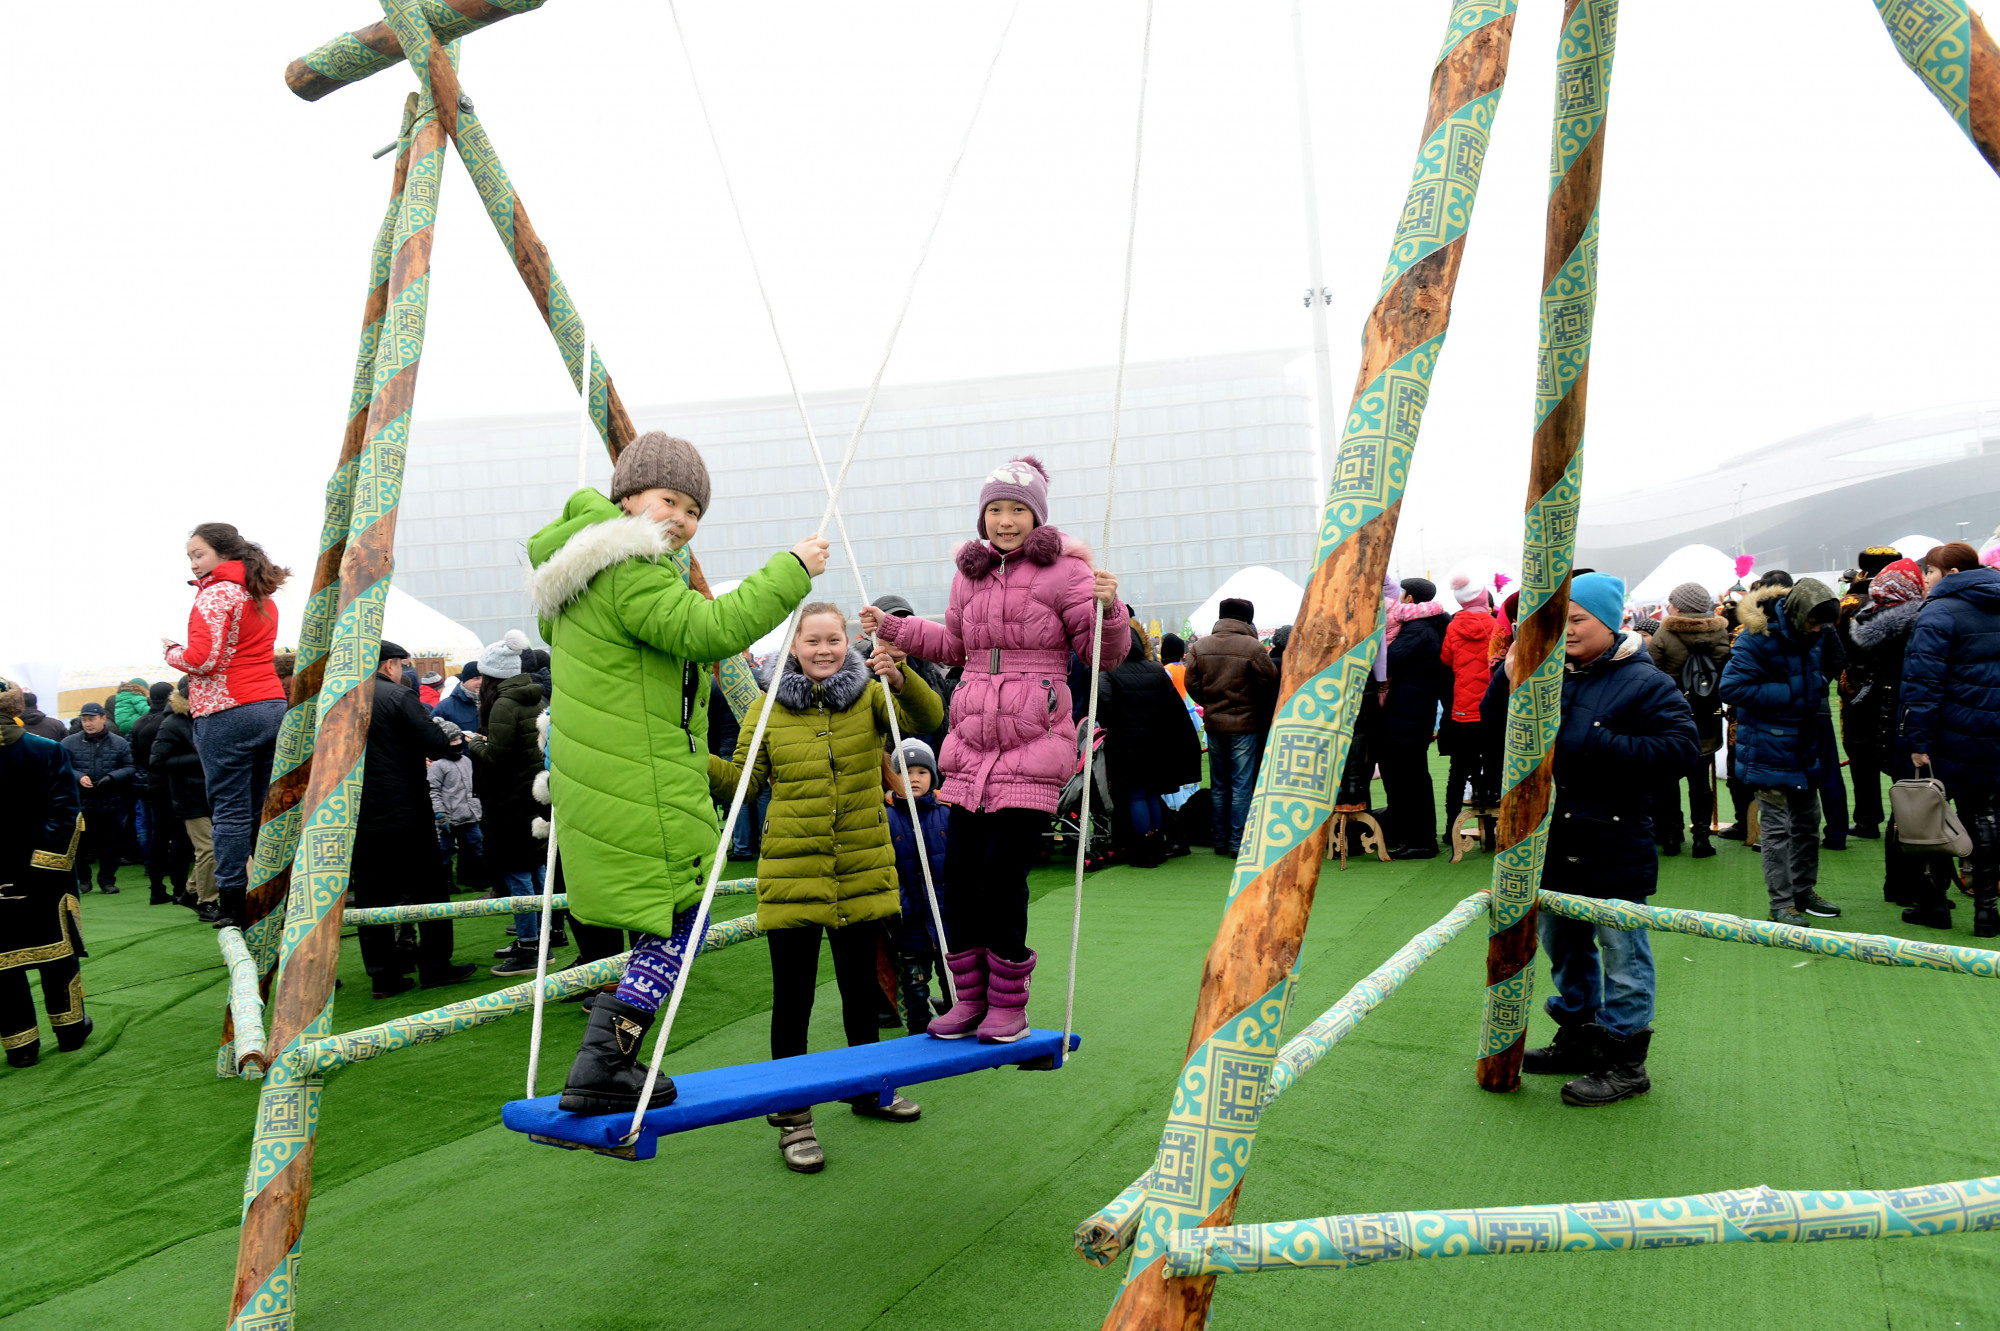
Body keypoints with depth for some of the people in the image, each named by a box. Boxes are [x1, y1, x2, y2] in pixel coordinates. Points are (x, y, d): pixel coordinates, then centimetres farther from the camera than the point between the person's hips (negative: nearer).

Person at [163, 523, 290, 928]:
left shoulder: (215, 594, -7)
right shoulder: (262, 598, 19)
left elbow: (202, 659, -14)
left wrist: (172, 652, 4)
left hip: (226, 712, -7)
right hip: (273, 707, 7)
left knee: (231, 811, -4)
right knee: (268, 810, 11)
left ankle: (234, 906, -3)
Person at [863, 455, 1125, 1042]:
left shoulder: (1064, 570, -2)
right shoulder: (969, 574, 15)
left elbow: (1106, 654, -3)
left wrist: (1109, 608, -22)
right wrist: (892, 628, 25)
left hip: (1033, 750, -6)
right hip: (972, 745, 6)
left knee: (1002, 877, -8)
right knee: (958, 877, 5)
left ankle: (1009, 1005, 9)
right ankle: (969, 999, 19)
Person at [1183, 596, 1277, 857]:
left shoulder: (1199, 646, 0)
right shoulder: (1253, 648, -13)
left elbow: (1192, 684, 2)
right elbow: (1270, 682, -9)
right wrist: (1257, 708, 10)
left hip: (1213, 725, 4)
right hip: (1245, 725, -4)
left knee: (1218, 786, 13)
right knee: (1242, 785, 2)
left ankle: (1220, 842, 19)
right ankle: (1238, 843, 3)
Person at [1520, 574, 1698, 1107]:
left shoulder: (1644, 682, -8)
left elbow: (1681, 746, -17)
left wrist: (1599, 746, -20)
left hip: (1614, 842, -7)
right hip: (1555, 840, 7)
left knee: (1621, 950, 1)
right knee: (1562, 943, 18)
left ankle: (1625, 1061, 12)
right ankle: (1578, 1037, 34)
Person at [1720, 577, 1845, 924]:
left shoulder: (1812, 636, 5)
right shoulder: (1758, 637, -19)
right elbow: (1732, 688, -23)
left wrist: (1817, 694, 3)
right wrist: (1790, 694, -22)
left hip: (1806, 748, 8)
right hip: (1771, 752, -8)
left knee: (1807, 823, 17)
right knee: (1776, 829, -2)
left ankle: (1804, 891, 31)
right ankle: (1781, 903, 6)